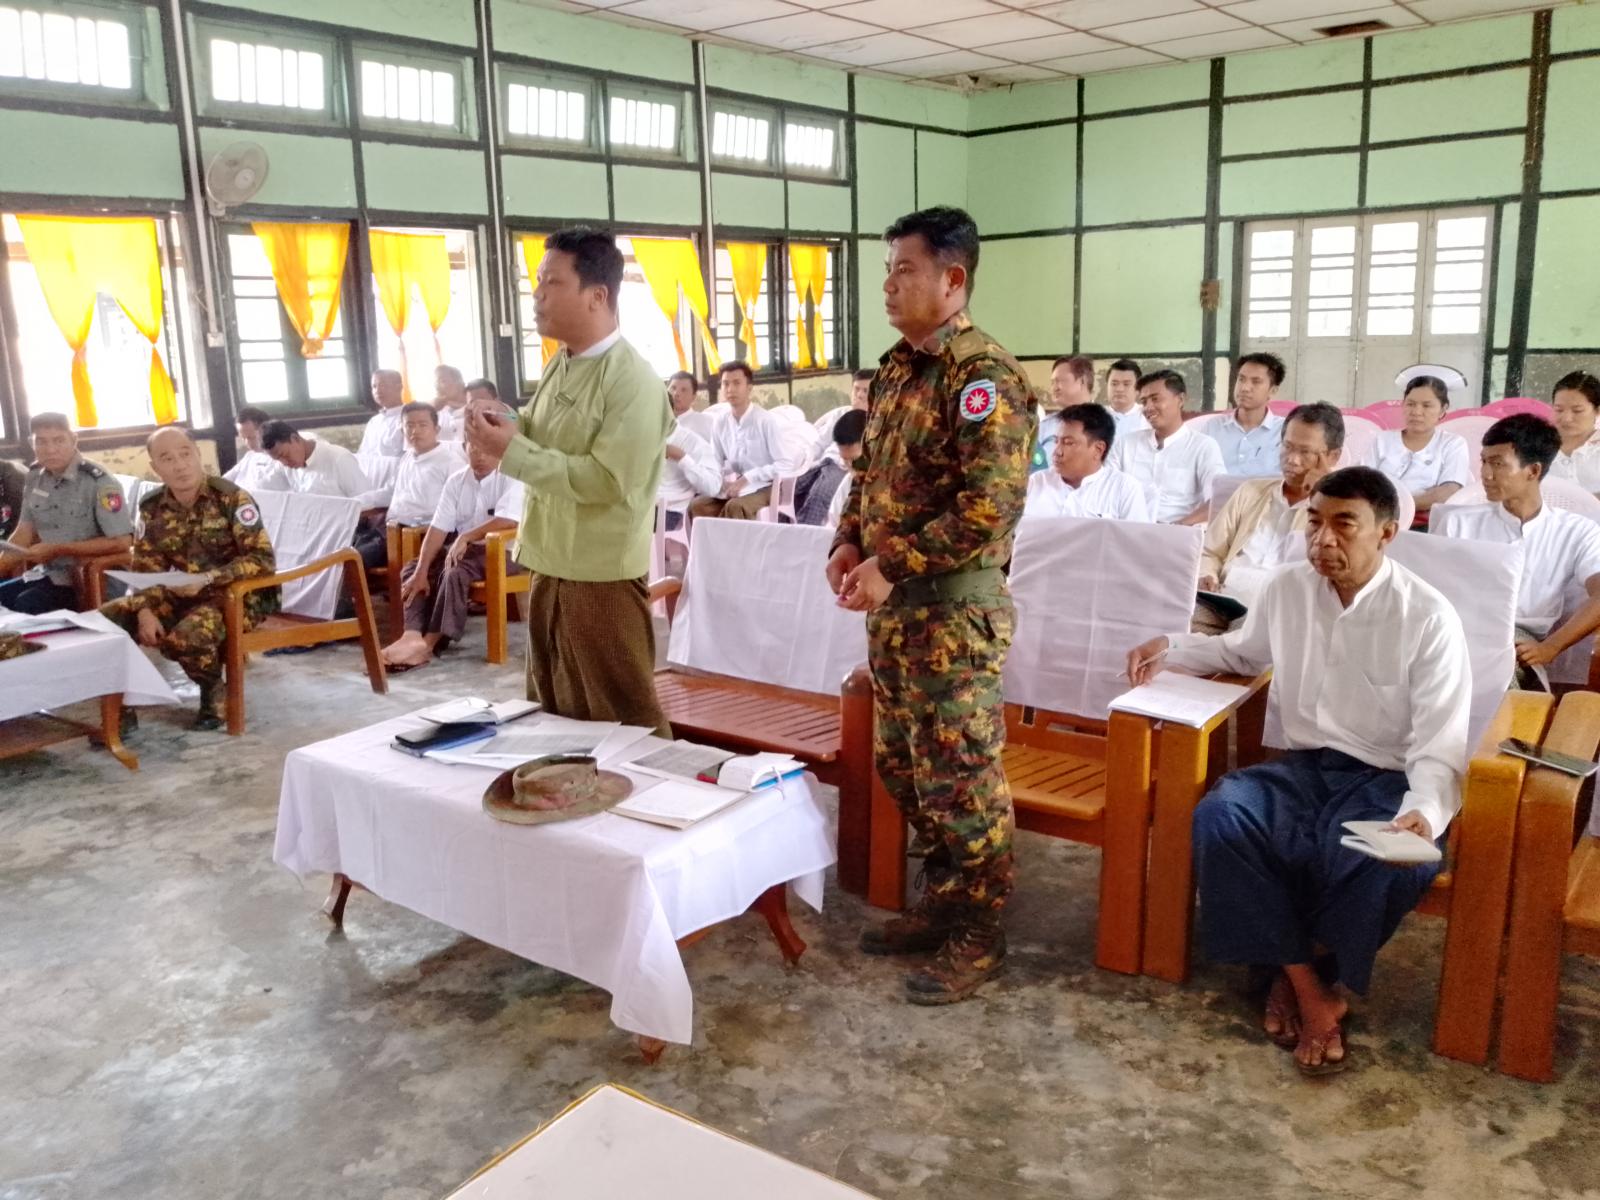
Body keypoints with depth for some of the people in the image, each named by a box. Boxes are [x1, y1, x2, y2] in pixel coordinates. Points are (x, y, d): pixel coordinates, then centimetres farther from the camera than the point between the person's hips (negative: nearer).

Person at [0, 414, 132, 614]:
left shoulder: (99, 481, -16)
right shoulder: (34, 476, 6)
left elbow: (122, 542, -20)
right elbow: (24, 532, 12)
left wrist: (58, 550, -17)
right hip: (47, 573, 7)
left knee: (25, 605, -25)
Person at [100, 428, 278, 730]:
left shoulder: (231, 497, -15)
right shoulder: (152, 508, 1)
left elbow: (263, 559, -20)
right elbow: (145, 568, 6)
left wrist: (207, 579, -30)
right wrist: (145, 611, -13)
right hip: (184, 593, 6)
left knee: (189, 635, -35)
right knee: (105, 617, -11)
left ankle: (213, 691, -2)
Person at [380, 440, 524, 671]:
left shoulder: (511, 477, -11)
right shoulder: (456, 481, 6)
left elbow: (509, 520, -26)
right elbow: (438, 527, -3)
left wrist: (466, 537, -24)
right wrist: (421, 571, -13)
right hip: (463, 548, 7)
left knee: (455, 572, -32)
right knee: (411, 570, -9)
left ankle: (429, 644, -29)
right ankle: (413, 636, -31)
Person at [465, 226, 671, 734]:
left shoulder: (633, 381, -18)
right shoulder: (560, 365, 8)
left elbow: (606, 479, -25)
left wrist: (511, 452, -23)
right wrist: (508, 426, -2)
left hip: (601, 574, -8)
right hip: (550, 565, 8)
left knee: (620, 717, 4)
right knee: (554, 706, 19)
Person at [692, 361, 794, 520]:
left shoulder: (766, 420, -14)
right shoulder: (721, 420, 2)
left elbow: (786, 464, -17)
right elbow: (716, 462, 12)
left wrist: (747, 478, -21)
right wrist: (720, 482, -11)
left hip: (764, 487, -5)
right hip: (735, 486, 5)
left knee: (734, 507, -34)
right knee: (698, 506, -19)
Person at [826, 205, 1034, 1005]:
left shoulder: (984, 378, -16)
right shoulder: (895, 368, 11)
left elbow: (989, 508, -23)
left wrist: (891, 568, -20)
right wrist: (849, 544, 2)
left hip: (955, 609, -9)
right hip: (894, 605, 9)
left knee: (958, 775, 2)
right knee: (902, 765, 17)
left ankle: (977, 934, 20)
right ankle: (943, 900, 35)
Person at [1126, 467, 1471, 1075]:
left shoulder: (1429, 618, -12)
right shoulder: (1288, 587, 2)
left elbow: (1439, 745, -14)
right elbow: (1242, 651, 24)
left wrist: (1422, 812, -34)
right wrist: (1170, 647, 6)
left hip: (1386, 779, -3)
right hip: (1303, 764, 4)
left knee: (1398, 863, -35)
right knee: (1219, 816, -26)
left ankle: (1308, 974, -3)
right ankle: (1308, 987, -15)